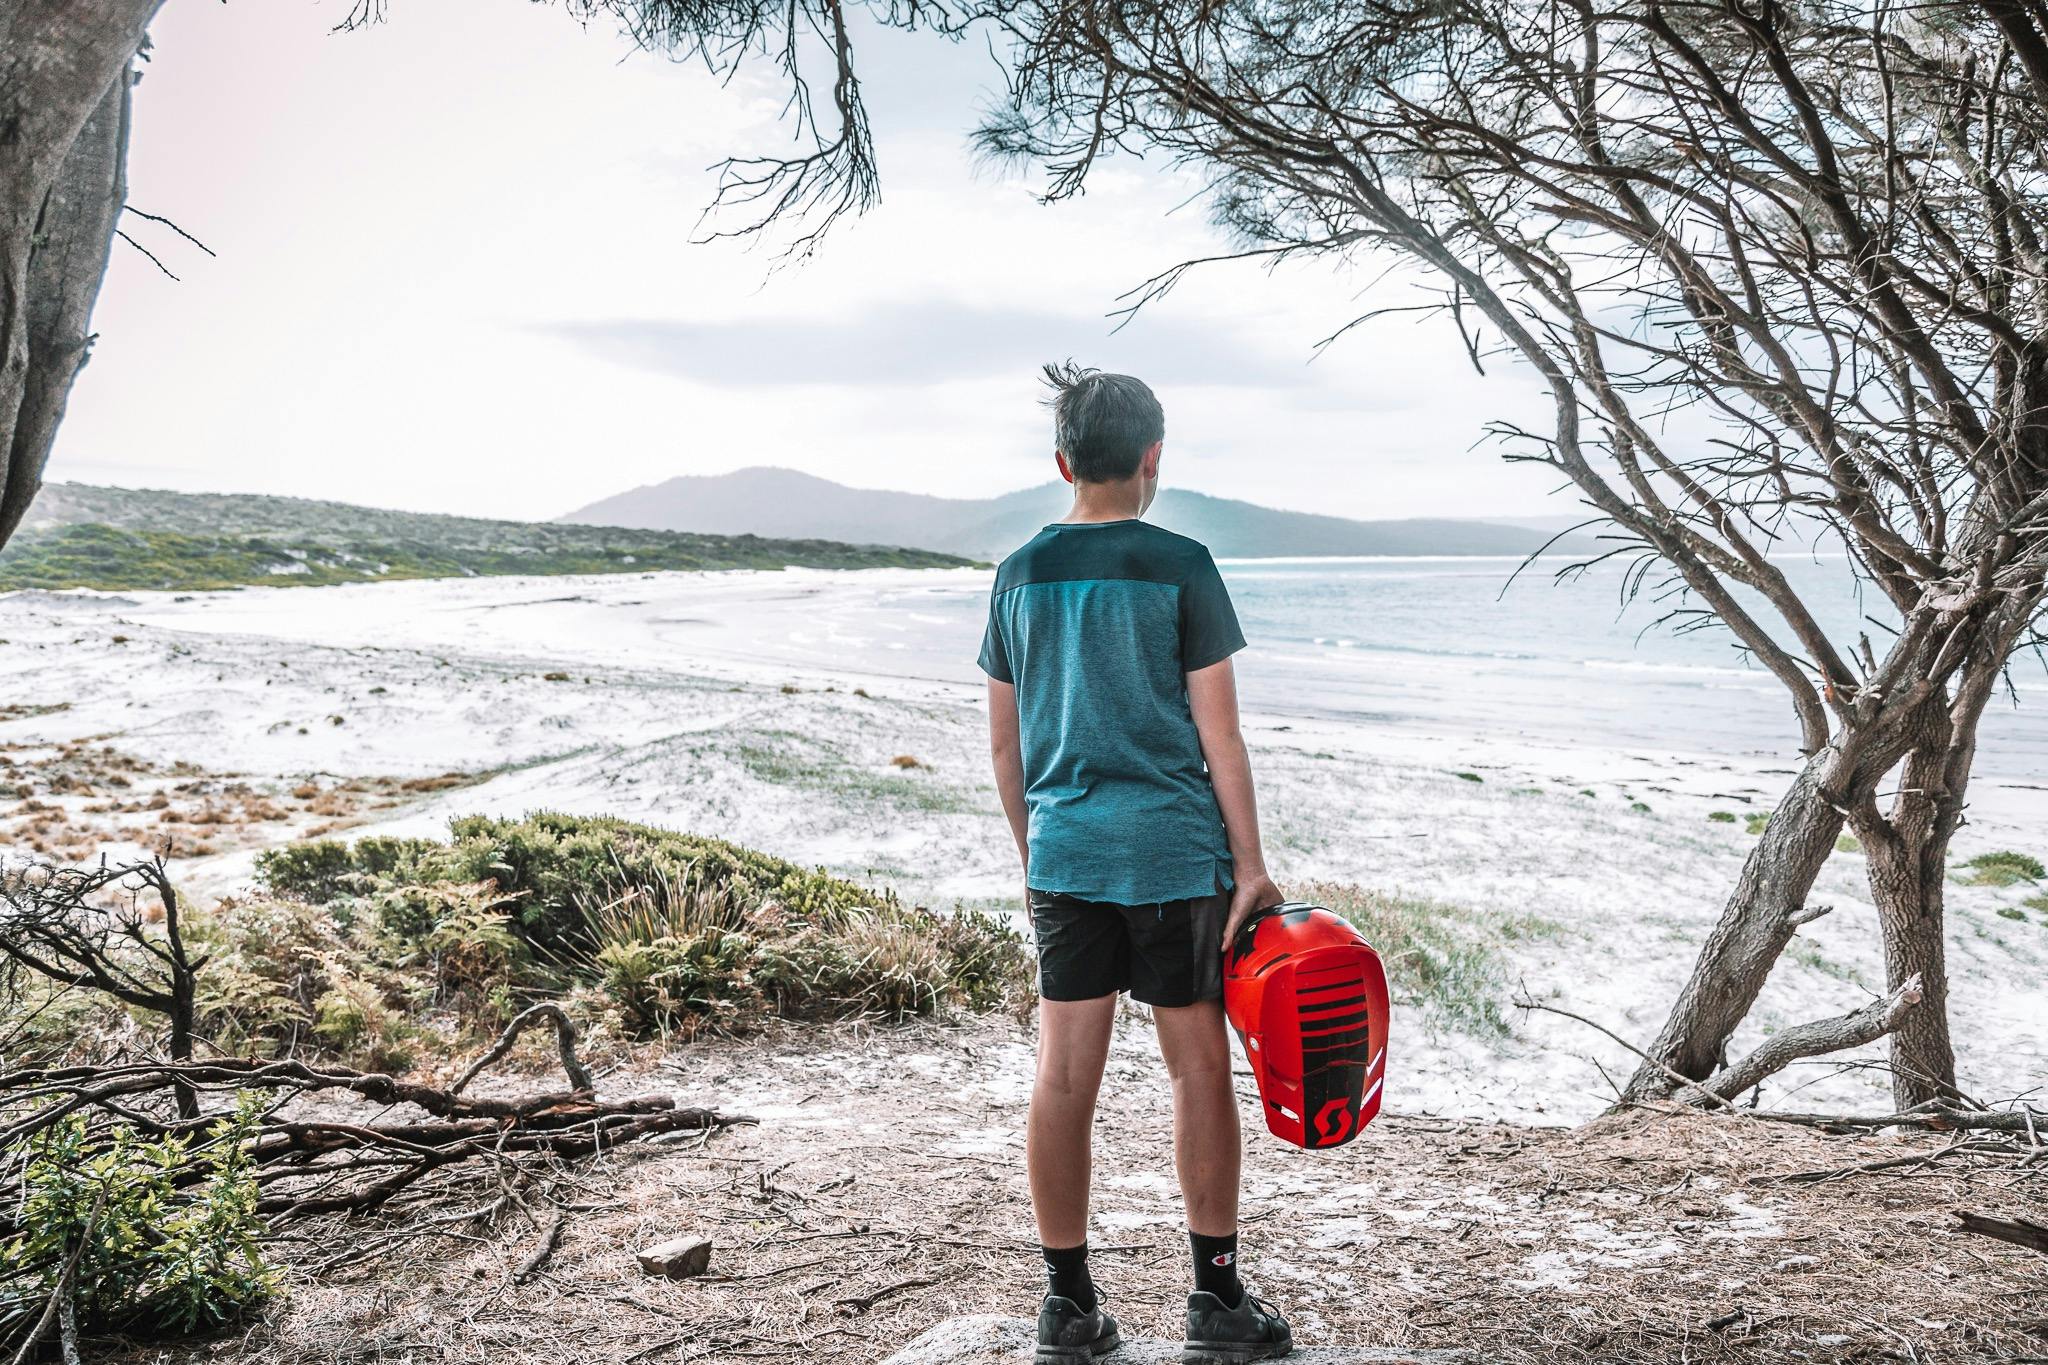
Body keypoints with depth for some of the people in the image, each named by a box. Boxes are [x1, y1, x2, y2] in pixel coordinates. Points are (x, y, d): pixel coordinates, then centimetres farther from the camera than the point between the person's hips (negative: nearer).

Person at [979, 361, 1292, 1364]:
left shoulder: (1021, 574, 7)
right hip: (1174, 850, -4)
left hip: (1063, 854, 4)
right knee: (1198, 1070, 7)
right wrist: (1251, 865, -2)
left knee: (1064, 1077, 7)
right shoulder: (1179, 567, -6)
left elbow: (1004, 744, 10)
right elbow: (1217, 732, -7)